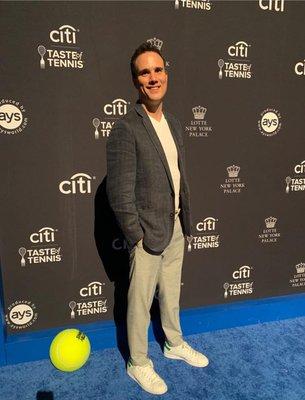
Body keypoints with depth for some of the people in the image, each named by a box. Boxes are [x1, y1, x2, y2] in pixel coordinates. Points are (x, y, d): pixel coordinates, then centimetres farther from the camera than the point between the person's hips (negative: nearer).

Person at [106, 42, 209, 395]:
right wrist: (138, 238, -14)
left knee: (171, 295, 24)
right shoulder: (125, 129, -17)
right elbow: (119, 193, -19)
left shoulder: (173, 124, 7)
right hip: (147, 234, -7)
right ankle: (137, 363, 35)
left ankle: (174, 344, 48)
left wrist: (184, 220, 11)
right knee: (140, 302, 12)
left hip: (176, 229, 7)